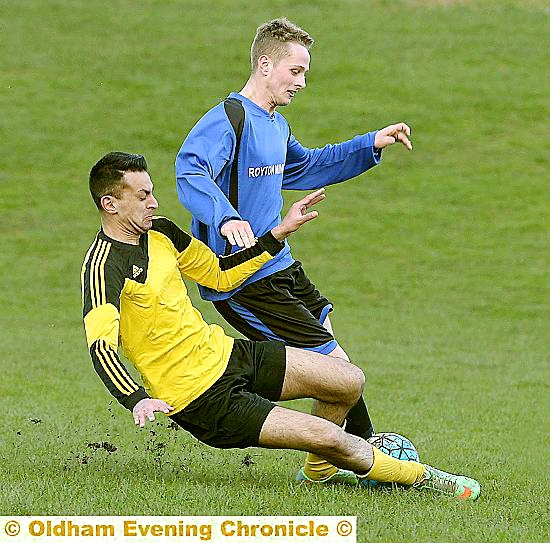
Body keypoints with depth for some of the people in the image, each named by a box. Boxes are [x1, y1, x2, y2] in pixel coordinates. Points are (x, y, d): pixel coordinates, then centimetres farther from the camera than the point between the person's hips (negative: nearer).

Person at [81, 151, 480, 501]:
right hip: (200, 397, -9)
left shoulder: (159, 232, 6)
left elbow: (221, 274, 19)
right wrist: (137, 400, -48)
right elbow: (101, 347, -33)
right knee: (327, 437, -15)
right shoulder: (104, 267, -21)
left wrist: (279, 233, 11)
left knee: (349, 382, 3)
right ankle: (418, 477, 10)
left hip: (222, 353, 9)